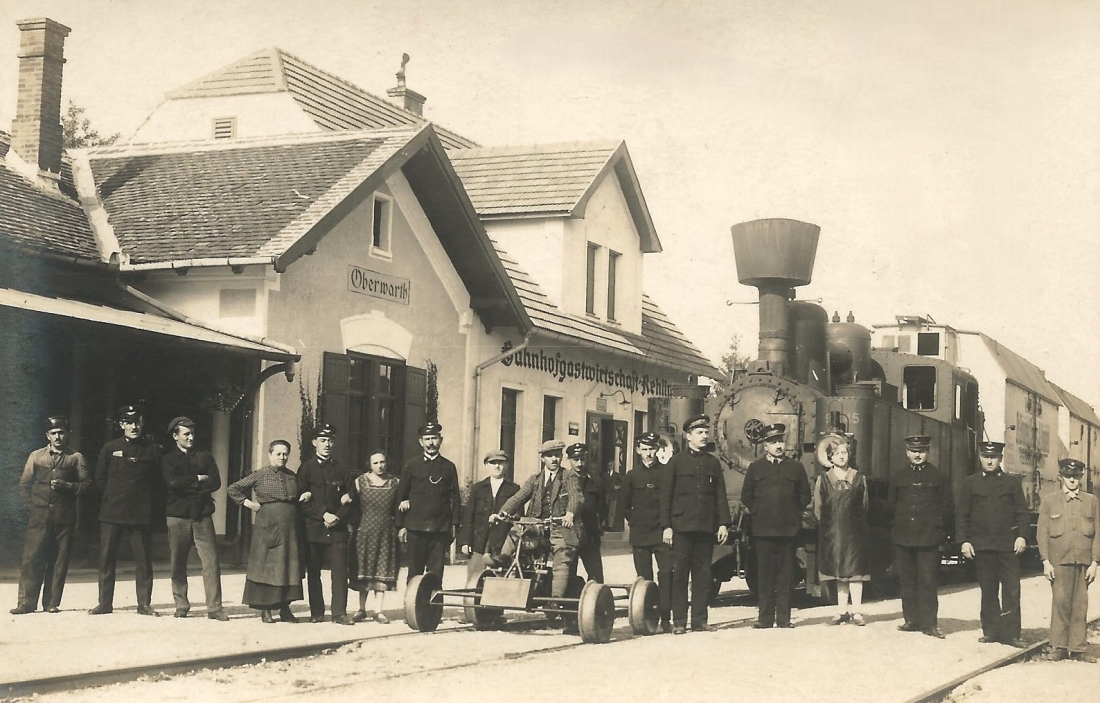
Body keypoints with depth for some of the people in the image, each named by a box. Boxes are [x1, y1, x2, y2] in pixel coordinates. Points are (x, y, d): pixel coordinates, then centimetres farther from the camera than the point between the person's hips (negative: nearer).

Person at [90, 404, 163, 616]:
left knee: (143, 559, 0)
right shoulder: (110, 448, 7)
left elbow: (159, 481, 8)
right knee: (106, 557, 1)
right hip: (112, 512, 1)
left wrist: (145, 498, 1)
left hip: (142, 512, -1)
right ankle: (105, 603, 8)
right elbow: (100, 479, 11)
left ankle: (144, 604, 6)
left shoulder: (152, 449, 5)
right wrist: (113, 496, 6)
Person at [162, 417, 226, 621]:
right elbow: (173, 482, -11)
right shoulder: (168, 459, 7)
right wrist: (198, 480, -6)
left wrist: (187, 485, -6)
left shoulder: (205, 457, 13)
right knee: (178, 563, 3)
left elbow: (215, 483, 0)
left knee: (211, 562, -7)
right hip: (178, 515, -1)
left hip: (202, 515, 1)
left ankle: (214, 608, -6)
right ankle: (181, 606, 13)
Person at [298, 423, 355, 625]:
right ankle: (316, 613, 10)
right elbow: (302, 500, -4)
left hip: (337, 527, 2)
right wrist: (324, 515, -13)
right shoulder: (306, 468, 4)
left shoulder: (341, 469, 14)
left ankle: (340, 612, -4)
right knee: (313, 571, 2)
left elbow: (349, 500, 10)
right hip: (313, 528, -2)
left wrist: (337, 517, -7)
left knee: (340, 570, -5)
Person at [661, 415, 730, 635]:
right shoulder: (676, 462, 3)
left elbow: (720, 495, 12)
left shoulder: (713, 463, 12)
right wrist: (666, 526, -5)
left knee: (703, 575, 4)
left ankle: (700, 620, 9)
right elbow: (666, 495, 1)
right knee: (679, 575, -2)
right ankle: (679, 621, 2)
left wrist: (723, 523, 2)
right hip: (682, 526, -3)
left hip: (707, 527, 3)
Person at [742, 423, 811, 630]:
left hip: (789, 529, 0)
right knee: (765, 574, -1)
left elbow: (805, 496, 15)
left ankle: (784, 618, 5)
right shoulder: (756, 468, 8)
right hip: (763, 529, 0)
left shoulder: (795, 468, 9)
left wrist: (794, 513, 8)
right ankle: (765, 618, 3)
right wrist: (757, 513, 5)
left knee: (786, 574, 1)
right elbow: (746, 496, 13)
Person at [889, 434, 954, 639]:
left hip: (928, 537, -3)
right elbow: (891, 503, 21)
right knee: (907, 581, 5)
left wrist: (936, 523, 3)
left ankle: (928, 623, -3)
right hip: (903, 537, 3)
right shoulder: (897, 477, 11)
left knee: (927, 581, -6)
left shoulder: (938, 477, 4)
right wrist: (901, 521, 13)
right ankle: (912, 620, 13)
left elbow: (948, 505, 9)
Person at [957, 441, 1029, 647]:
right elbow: (962, 515, 7)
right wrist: (964, 541, -2)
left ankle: (1010, 633, -4)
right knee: (988, 591, 6)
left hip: (1008, 545, -1)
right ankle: (991, 631, 13)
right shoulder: (969, 483, 9)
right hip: (982, 545, 1)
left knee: (1011, 590, -5)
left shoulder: (1013, 482, 9)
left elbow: (1022, 512, 7)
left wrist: (1022, 536, -7)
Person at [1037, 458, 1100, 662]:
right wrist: (1046, 561, -3)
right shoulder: (1049, 500, 8)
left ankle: (1078, 648, 7)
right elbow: (1042, 533, 5)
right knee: (1060, 603, -5)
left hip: (1083, 561, 1)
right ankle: (1058, 647, 3)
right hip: (1059, 560, -1)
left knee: (1080, 605, 1)